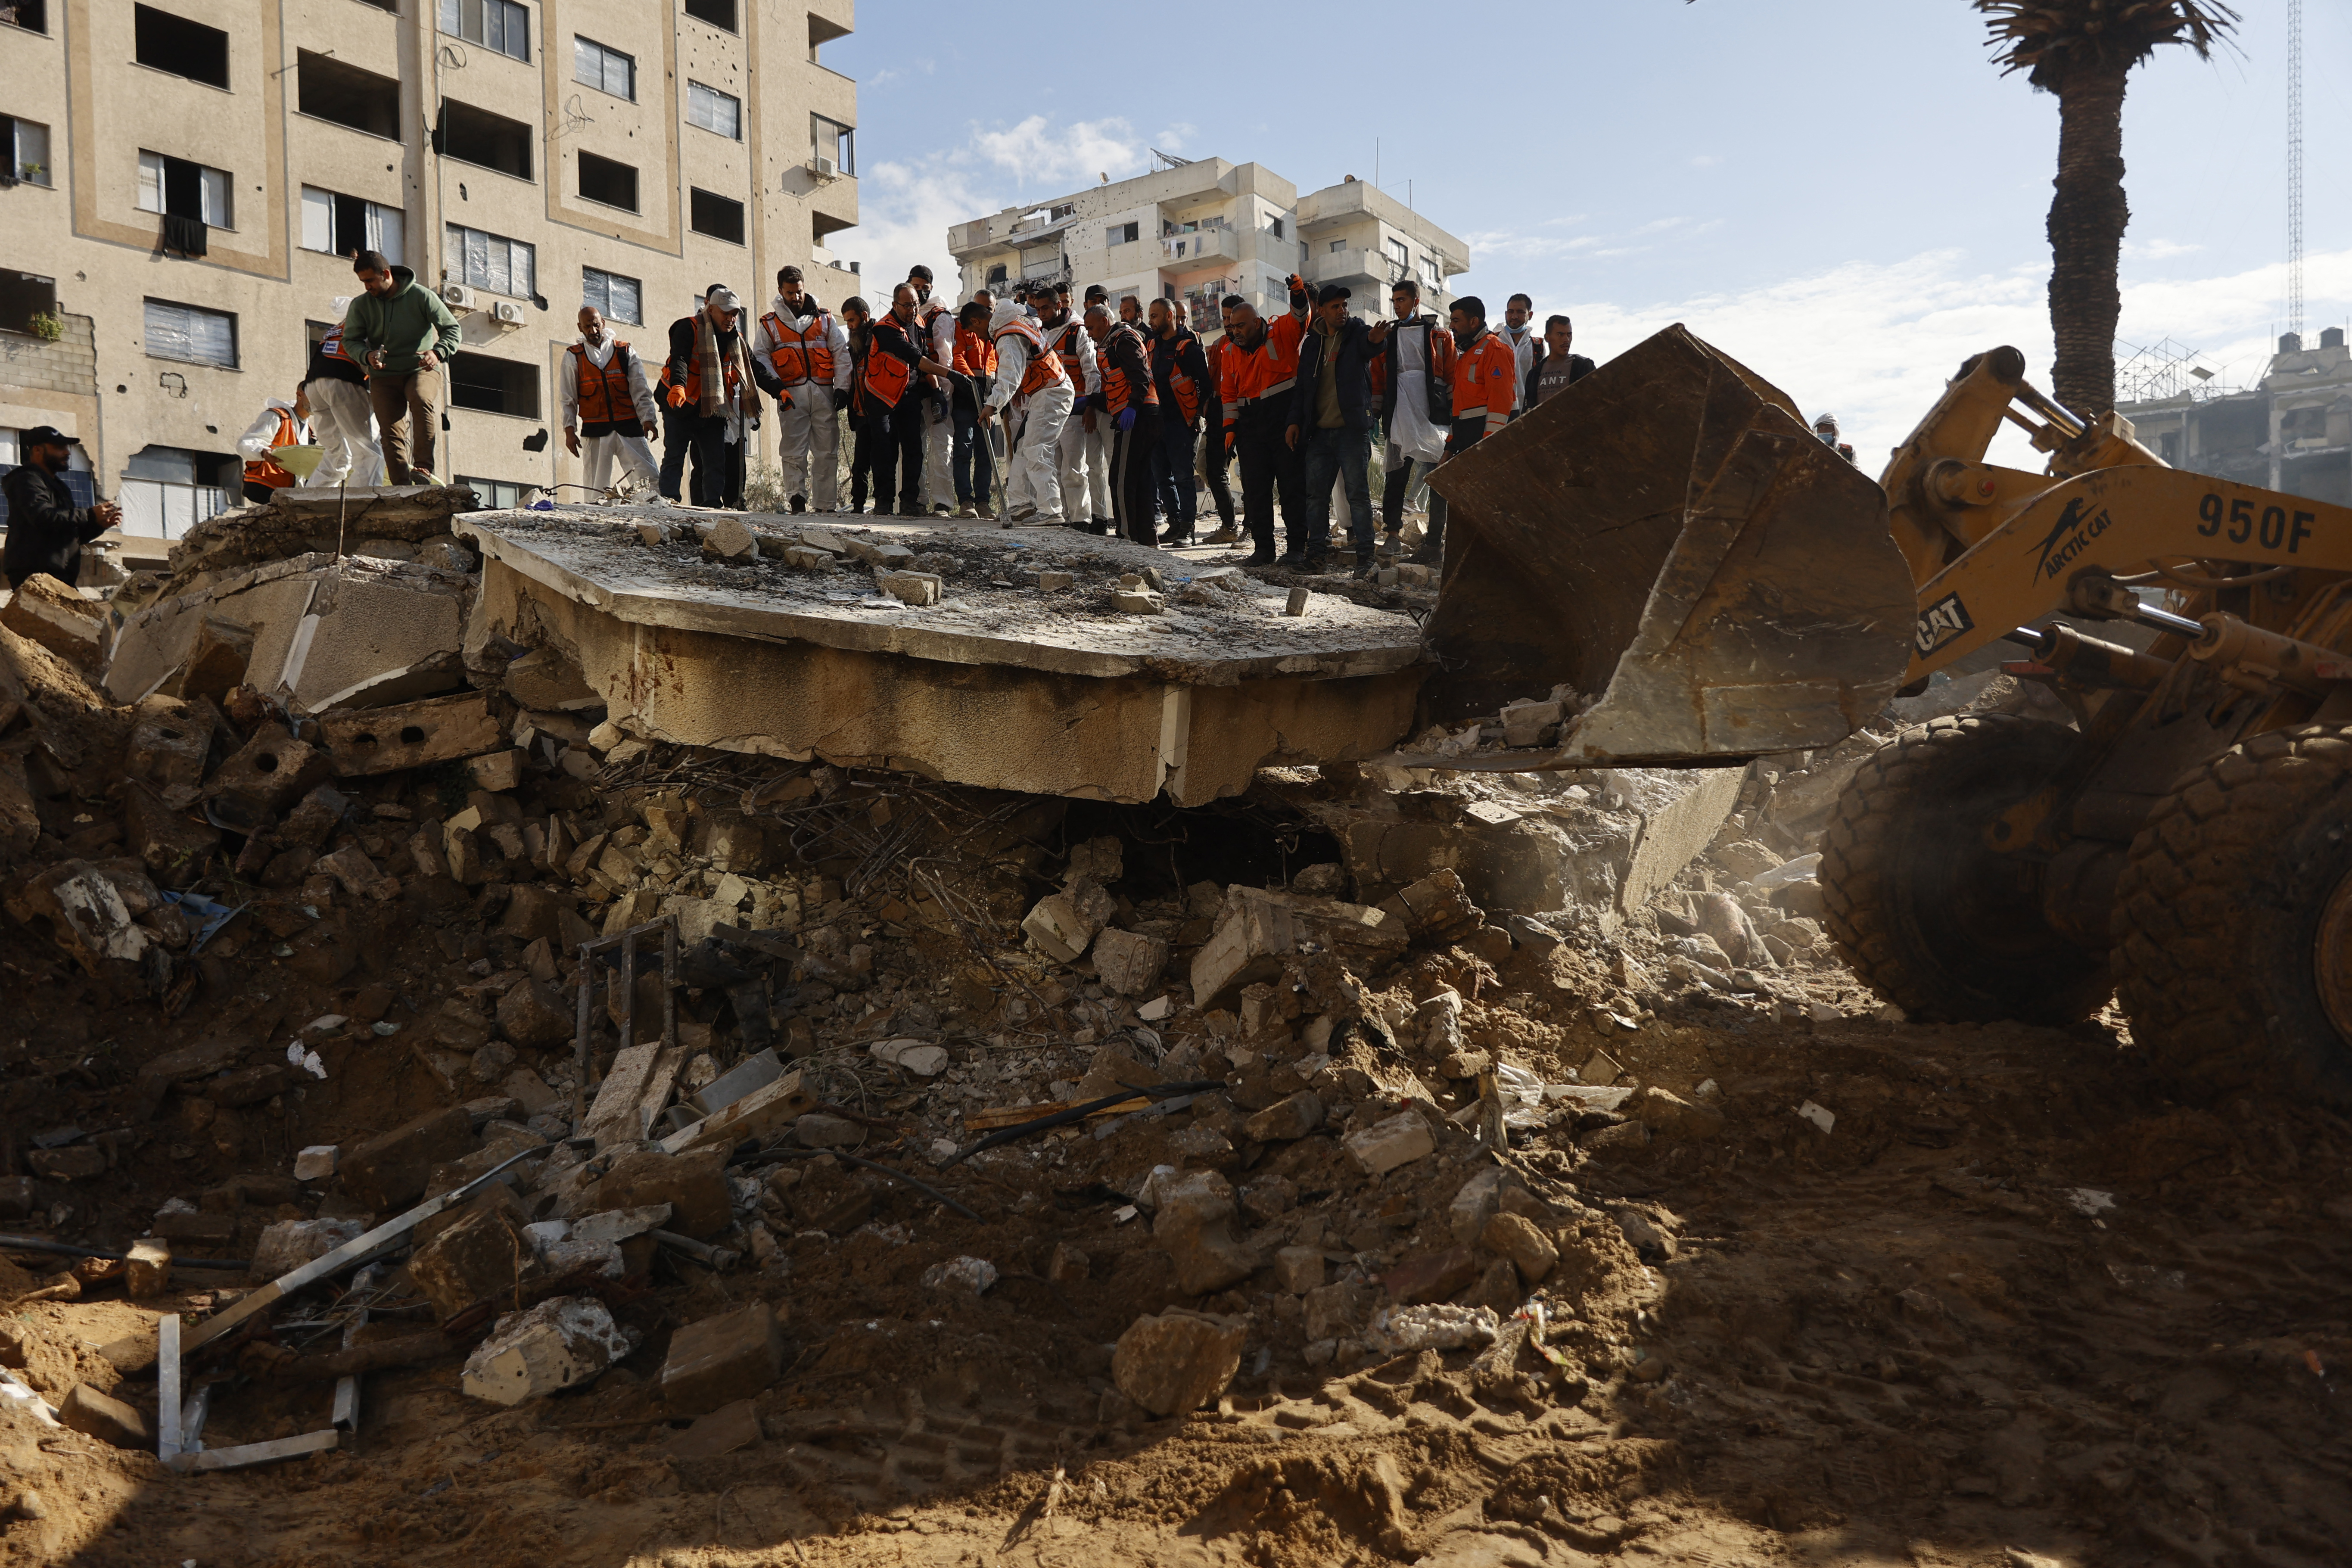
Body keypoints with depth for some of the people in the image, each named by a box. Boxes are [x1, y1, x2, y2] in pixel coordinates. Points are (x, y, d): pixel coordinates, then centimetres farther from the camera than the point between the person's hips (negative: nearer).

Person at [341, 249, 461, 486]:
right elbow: (351, 340, 6)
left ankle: (424, 467, -37)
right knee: (391, 431, -10)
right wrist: (367, 355, -18)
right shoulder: (361, 305, 4)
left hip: (422, 370, -3)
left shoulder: (421, 296, -4)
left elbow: (452, 329, -4)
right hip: (384, 376, 3)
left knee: (422, 400, -35)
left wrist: (438, 352, -24)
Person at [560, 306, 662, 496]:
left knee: (652, 480, -10)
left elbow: (641, 391, 6)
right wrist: (570, 430, -3)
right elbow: (567, 399, 10)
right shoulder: (573, 357, 11)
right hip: (595, 431, 0)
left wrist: (648, 419, -9)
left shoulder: (625, 352, 11)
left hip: (629, 429, 0)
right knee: (597, 487, -3)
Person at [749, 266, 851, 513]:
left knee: (827, 451, 0)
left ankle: (826, 505, 5)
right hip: (791, 395, -1)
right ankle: (797, 498, -11)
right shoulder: (770, 324, 12)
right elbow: (760, 357, 8)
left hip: (824, 392, 1)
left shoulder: (824, 319, 14)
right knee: (793, 450, -11)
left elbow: (842, 353, 11)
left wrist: (842, 388, 0)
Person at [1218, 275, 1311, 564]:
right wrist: (1230, 427, 8)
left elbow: (1300, 317, -16)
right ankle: (1263, 546, 9)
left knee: (1292, 486, -1)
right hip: (1250, 426, 4)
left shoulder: (1281, 332, 1)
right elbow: (1228, 392, 16)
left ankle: (1297, 545, 5)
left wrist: (1299, 293, -36)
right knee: (1255, 489, 3)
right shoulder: (1231, 350, 13)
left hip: (1285, 419, -4)